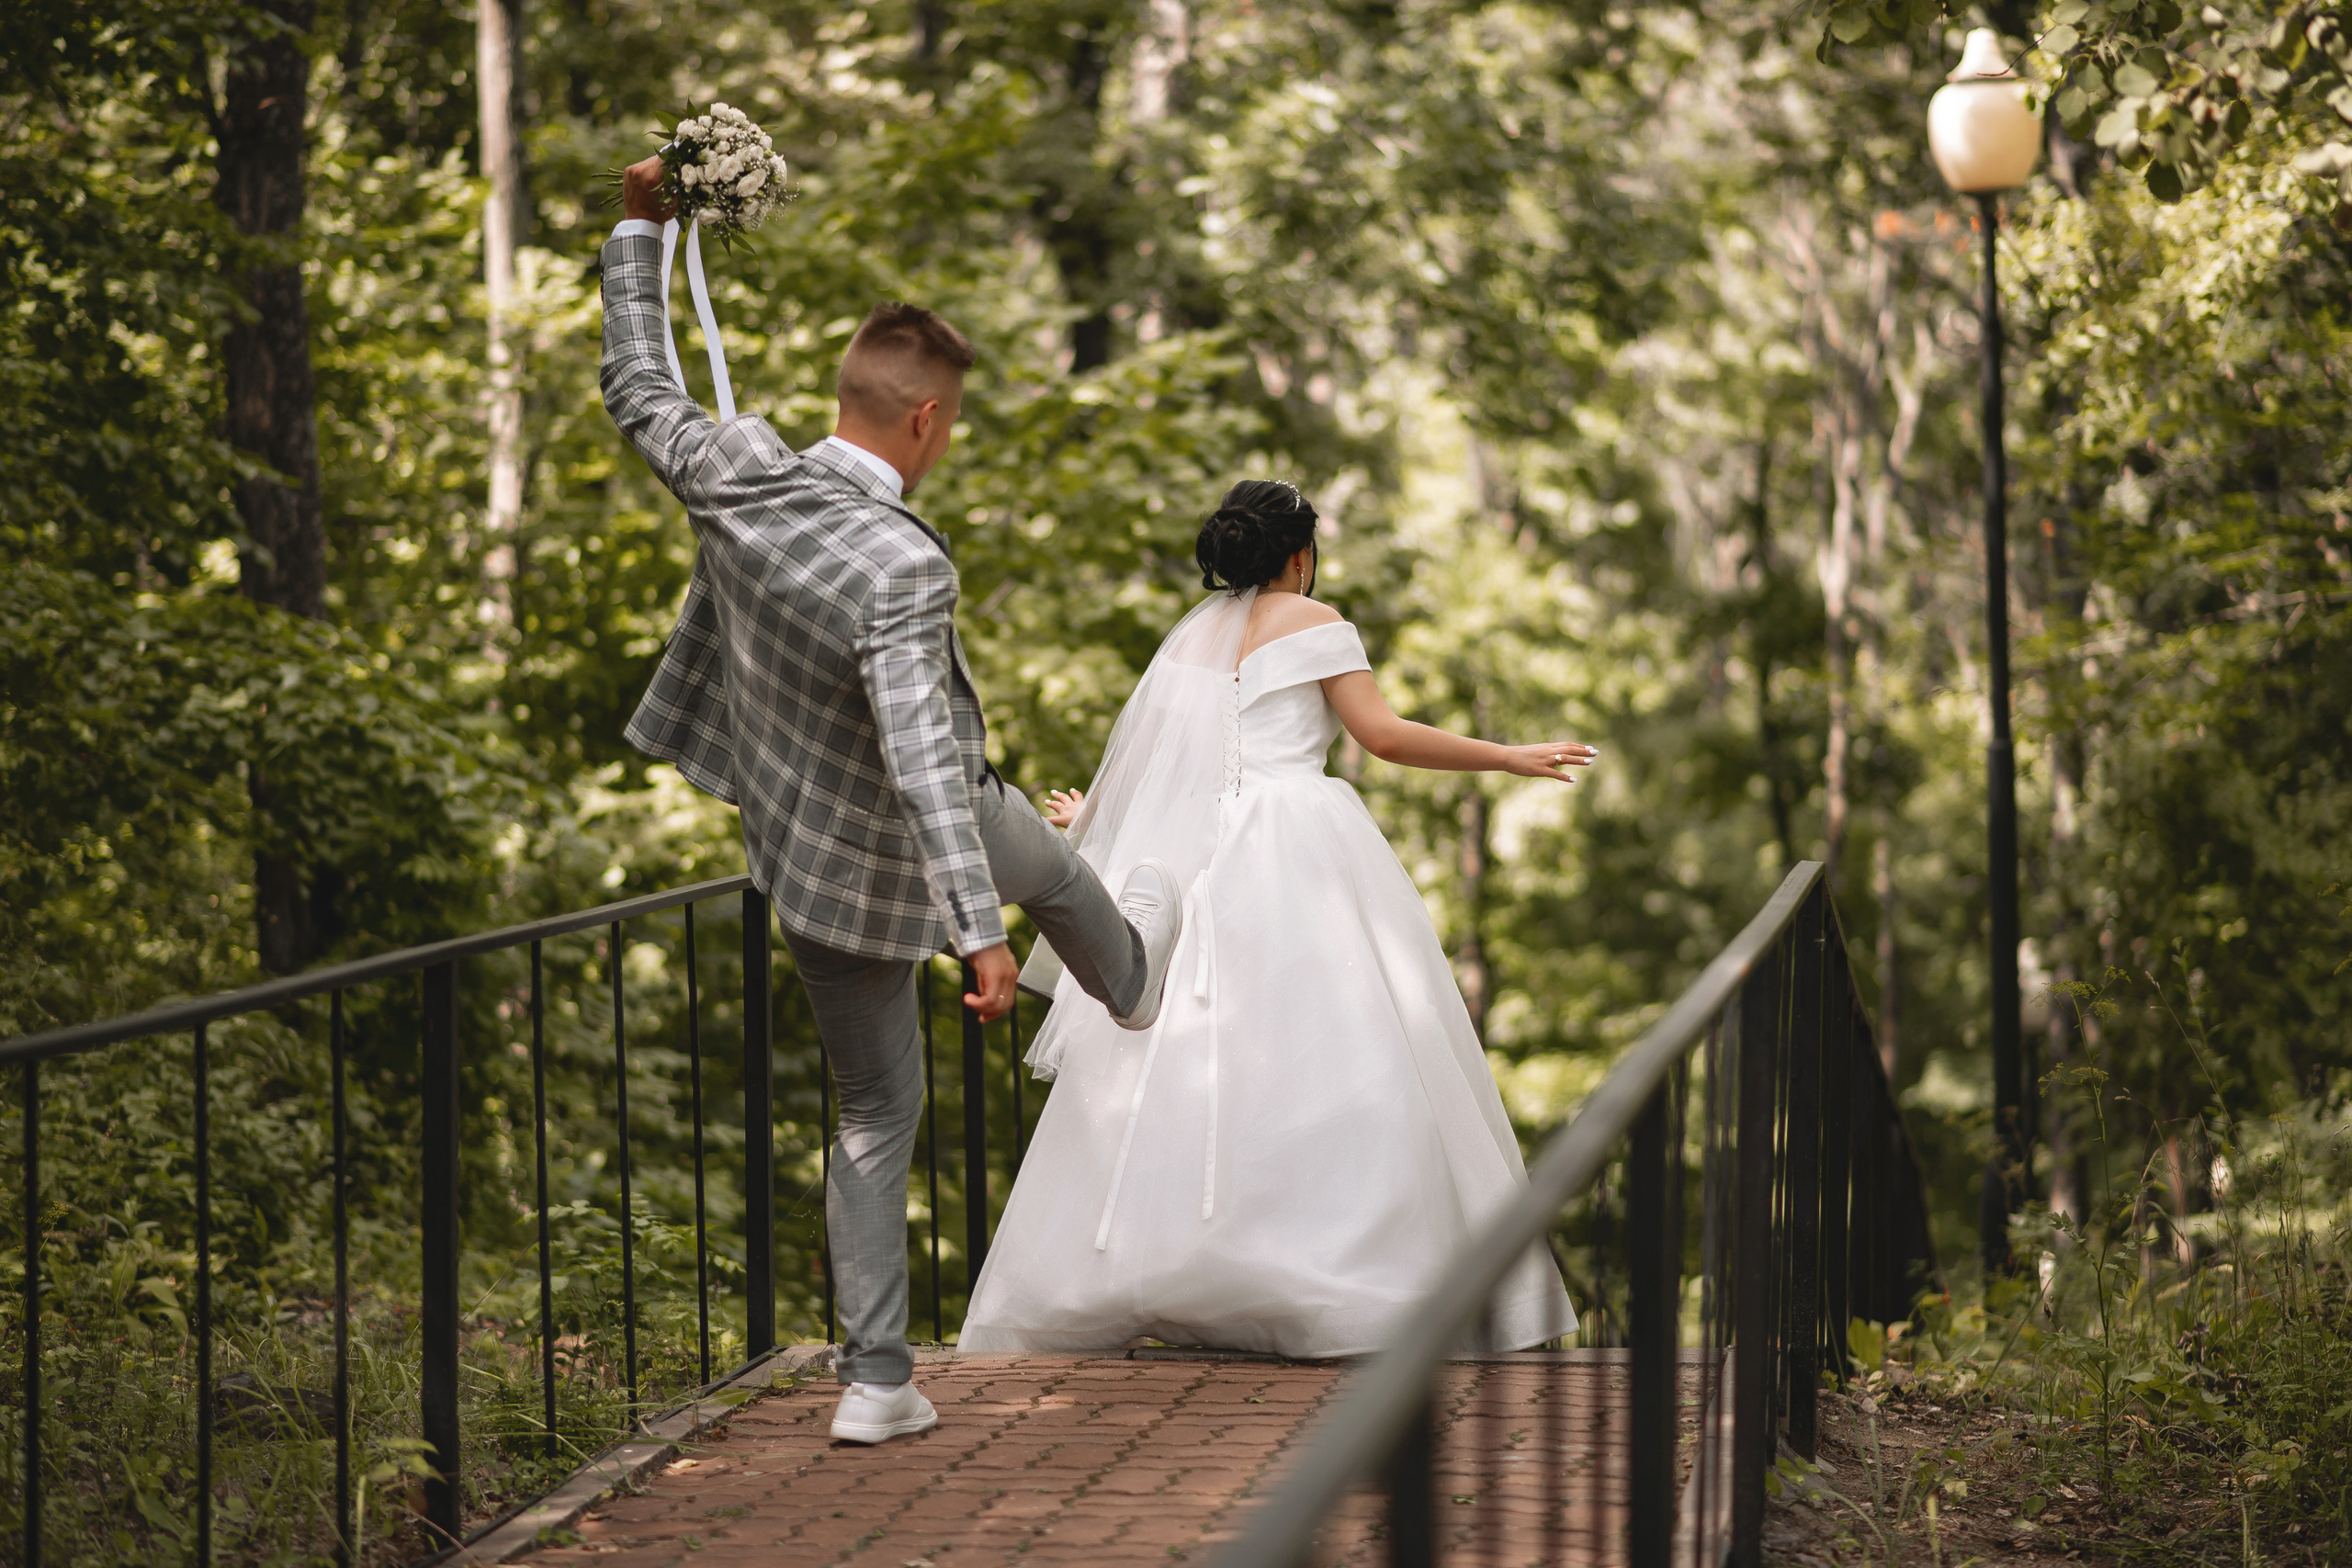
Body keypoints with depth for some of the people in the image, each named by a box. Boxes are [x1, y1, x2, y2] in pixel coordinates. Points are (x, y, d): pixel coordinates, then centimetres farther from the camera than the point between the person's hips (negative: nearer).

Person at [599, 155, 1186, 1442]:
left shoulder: (733, 473, -17)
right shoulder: (901, 567, -35)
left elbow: (636, 388, 3)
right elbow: (922, 756, -40)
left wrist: (641, 230, 12)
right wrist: (979, 932, -41)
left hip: (797, 844, 6)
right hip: (900, 853, -5)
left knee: (876, 1117, 19)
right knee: (1053, 873, 33)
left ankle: (878, 1380, 22)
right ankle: (1127, 976, 68)